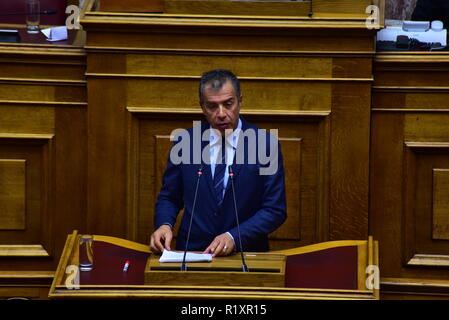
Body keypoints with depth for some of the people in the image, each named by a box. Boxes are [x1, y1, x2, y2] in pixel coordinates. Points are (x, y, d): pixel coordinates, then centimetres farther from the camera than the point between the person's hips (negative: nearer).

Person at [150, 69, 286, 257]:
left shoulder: (266, 144, -1)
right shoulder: (185, 141, 5)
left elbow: (275, 211, -1)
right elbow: (168, 198, 14)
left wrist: (234, 237, -14)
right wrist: (164, 225, -8)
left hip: (246, 254, -1)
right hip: (192, 252, 1)